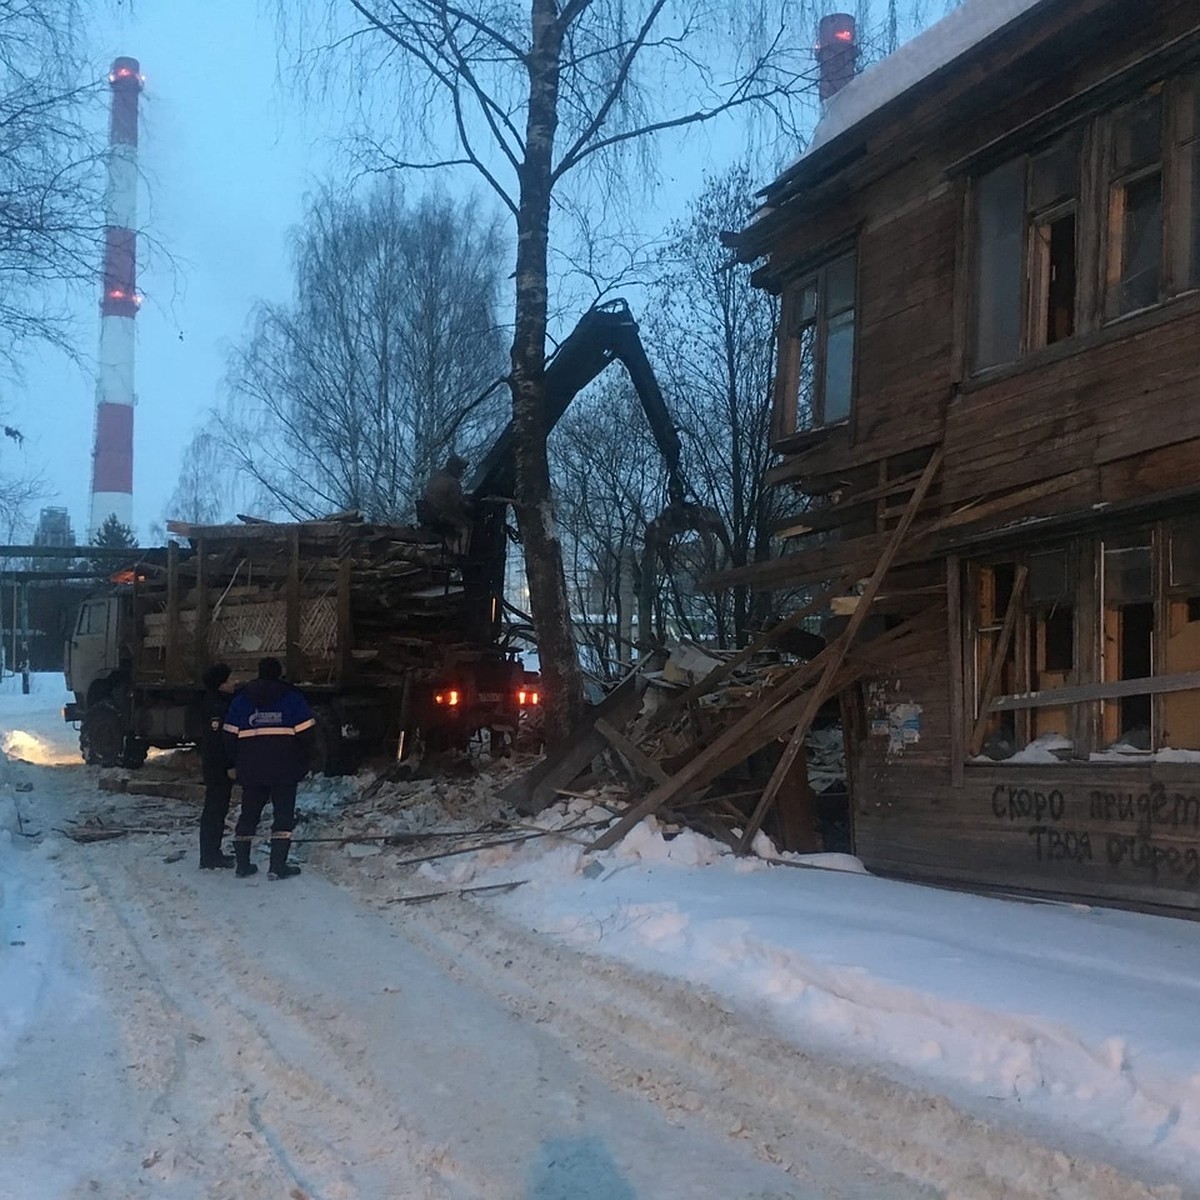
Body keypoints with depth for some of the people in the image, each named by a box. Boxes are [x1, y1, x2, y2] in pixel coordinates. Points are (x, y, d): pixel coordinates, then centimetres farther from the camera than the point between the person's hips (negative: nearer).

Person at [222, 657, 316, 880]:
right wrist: (299, 761, 10)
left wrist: (239, 762, 17)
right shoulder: (292, 698, 0)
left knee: (248, 815, 13)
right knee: (284, 814, 0)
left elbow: (230, 737, 5)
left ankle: (242, 864, 15)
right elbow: (306, 734, -5)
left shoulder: (240, 700, 8)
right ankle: (278, 866, -7)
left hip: (250, 769, 3)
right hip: (285, 769, -3)